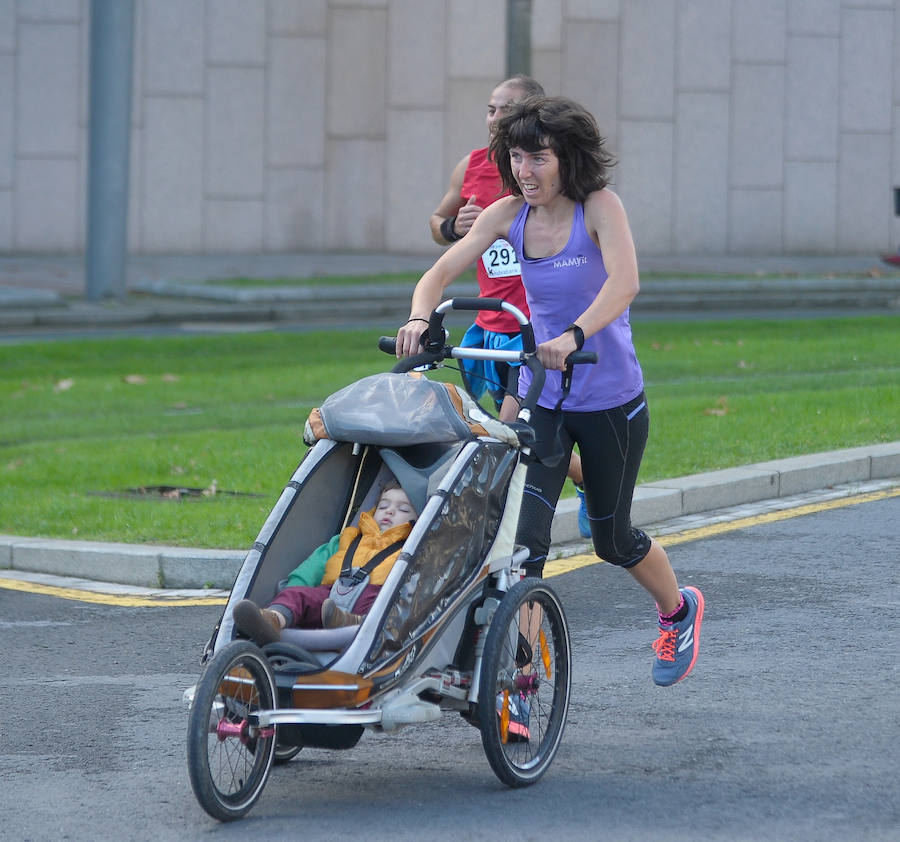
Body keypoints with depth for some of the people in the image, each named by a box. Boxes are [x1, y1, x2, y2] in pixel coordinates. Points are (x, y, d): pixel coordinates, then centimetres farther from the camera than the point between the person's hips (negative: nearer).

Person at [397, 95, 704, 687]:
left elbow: (624, 283, -33)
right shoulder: (509, 215, -4)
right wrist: (418, 319, -33)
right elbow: (442, 270, -11)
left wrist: (574, 336, -50)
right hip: (540, 396, 3)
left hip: (611, 400, -3)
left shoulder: (599, 206, -17)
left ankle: (679, 610, 46)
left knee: (612, 536, 15)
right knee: (525, 533, -13)